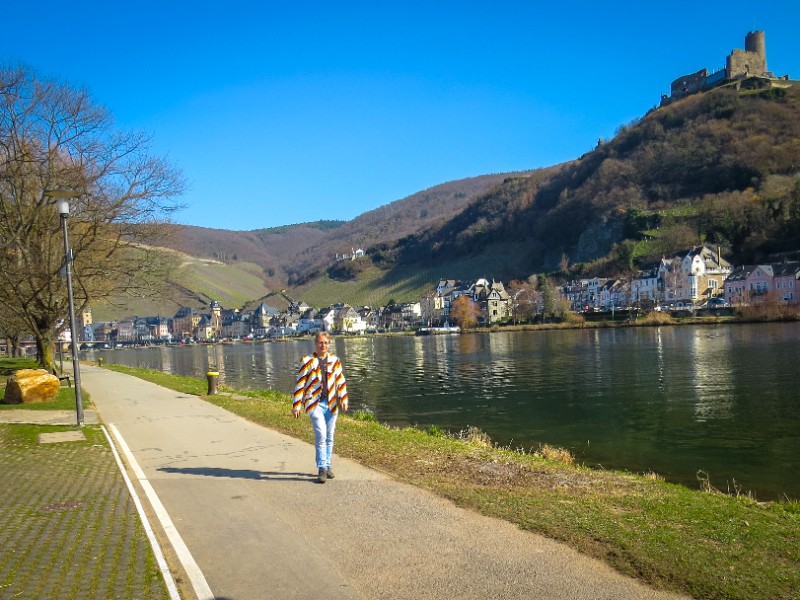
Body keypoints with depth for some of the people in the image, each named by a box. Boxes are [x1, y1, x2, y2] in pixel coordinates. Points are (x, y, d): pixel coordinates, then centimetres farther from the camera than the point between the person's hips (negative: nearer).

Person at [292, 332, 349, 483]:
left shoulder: (335, 361, 9)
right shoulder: (307, 362, -2)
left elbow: (340, 381, 13)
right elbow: (300, 385, 0)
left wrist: (343, 399, 1)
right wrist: (296, 406, -2)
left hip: (331, 404, 4)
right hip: (315, 403, -4)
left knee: (329, 437, 10)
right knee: (321, 434, -16)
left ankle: (327, 467, 22)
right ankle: (321, 468, -8)